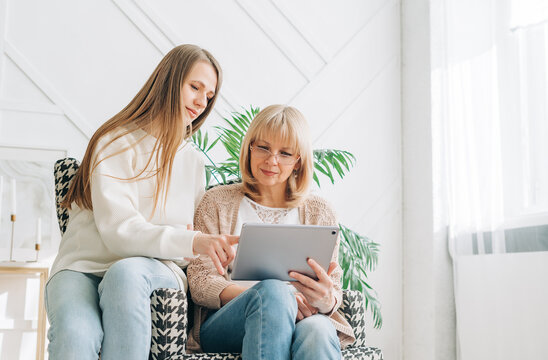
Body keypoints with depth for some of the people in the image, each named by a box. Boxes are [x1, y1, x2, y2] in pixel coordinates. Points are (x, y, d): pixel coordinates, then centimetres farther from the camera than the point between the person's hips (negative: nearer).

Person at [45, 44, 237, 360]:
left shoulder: (194, 162, 20)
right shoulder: (116, 143, 2)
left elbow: (192, 249, 21)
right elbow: (117, 230, -13)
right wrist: (191, 241, -27)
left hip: (157, 272, 3)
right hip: (84, 269, -3)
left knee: (126, 271, -37)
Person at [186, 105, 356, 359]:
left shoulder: (319, 212, 17)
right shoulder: (218, 202, 12)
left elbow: (333, 292, 11)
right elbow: (200, 283, 0)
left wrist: (327, 301, -18)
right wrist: (273, 297, -18)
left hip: (300, 319, 1)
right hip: (224, 324, -1)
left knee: (315, 330, -36)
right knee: (272, 290, -35)